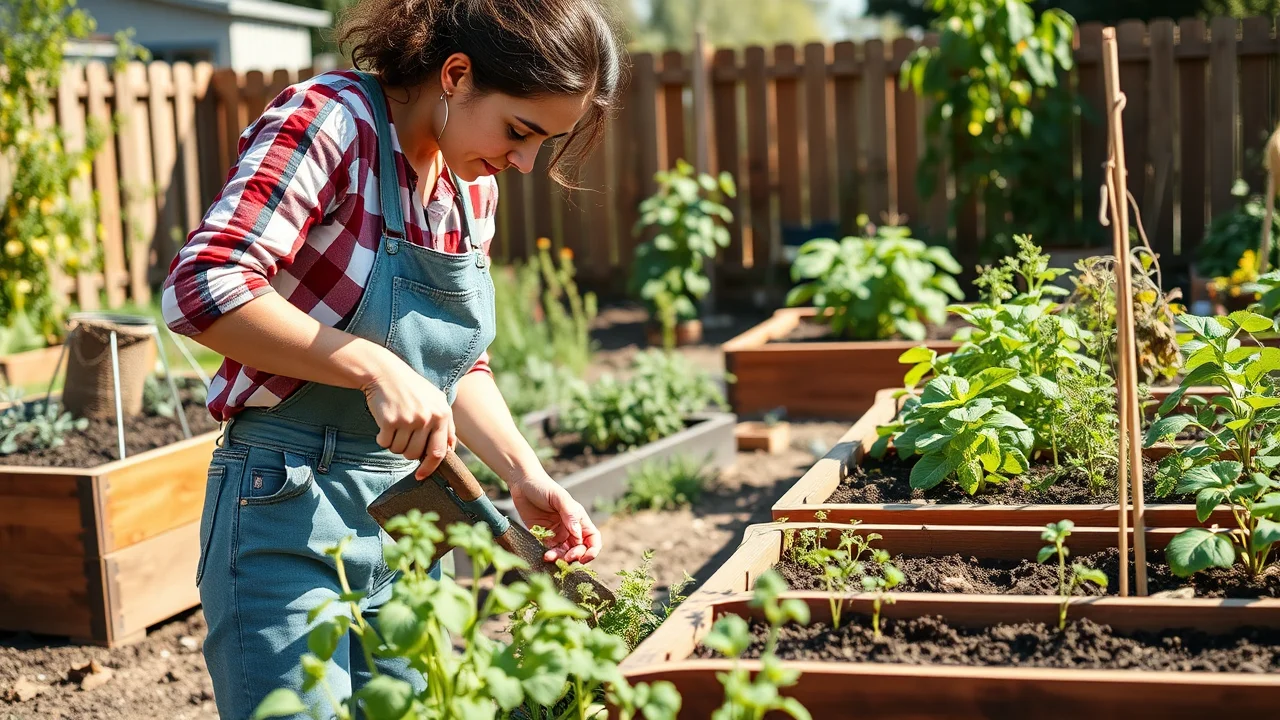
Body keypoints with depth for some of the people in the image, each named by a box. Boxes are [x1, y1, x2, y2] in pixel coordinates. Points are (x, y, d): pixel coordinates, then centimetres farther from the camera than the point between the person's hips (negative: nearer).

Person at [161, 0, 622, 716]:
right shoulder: (329, 121, -15)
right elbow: (203, 286, -26)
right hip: (287, 520, -7)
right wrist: (376, 369, -30)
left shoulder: (475, 185, 7)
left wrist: (525, 474, 0)